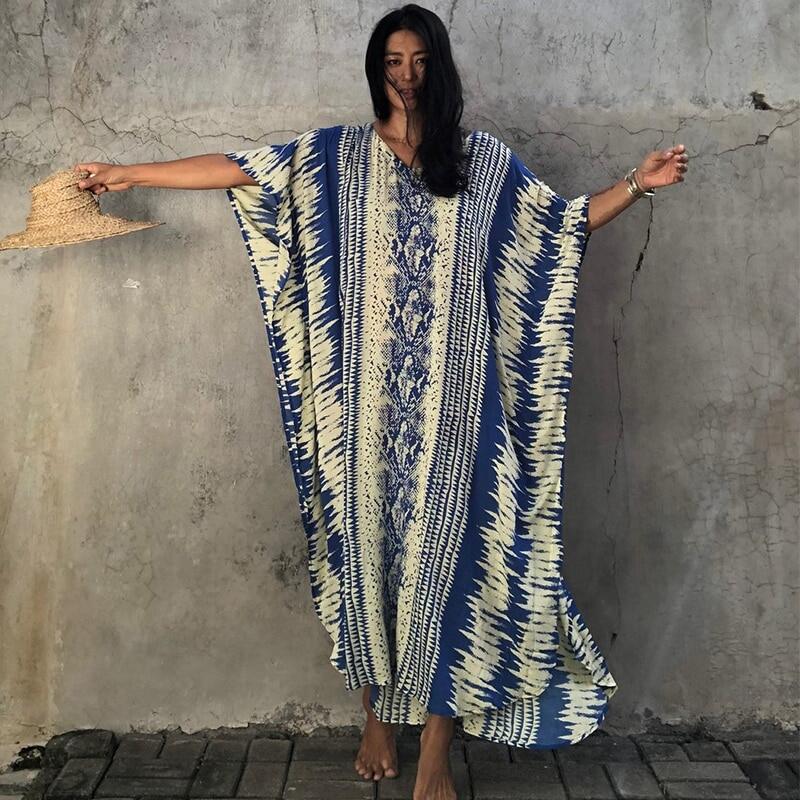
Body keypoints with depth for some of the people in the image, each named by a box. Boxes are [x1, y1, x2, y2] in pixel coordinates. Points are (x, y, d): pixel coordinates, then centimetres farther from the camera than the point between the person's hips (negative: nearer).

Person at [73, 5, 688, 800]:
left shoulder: (487, 161, 9)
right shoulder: (334, 155, 8)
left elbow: (567, 223, 13)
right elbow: (240, 168, 7)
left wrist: (637, 183, 1)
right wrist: (130, 174, 6)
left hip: (449, 397, 0)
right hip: (368, 397, 1)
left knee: (443, 542, -2)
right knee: (370, 539, 8)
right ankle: (377, 720, 28)